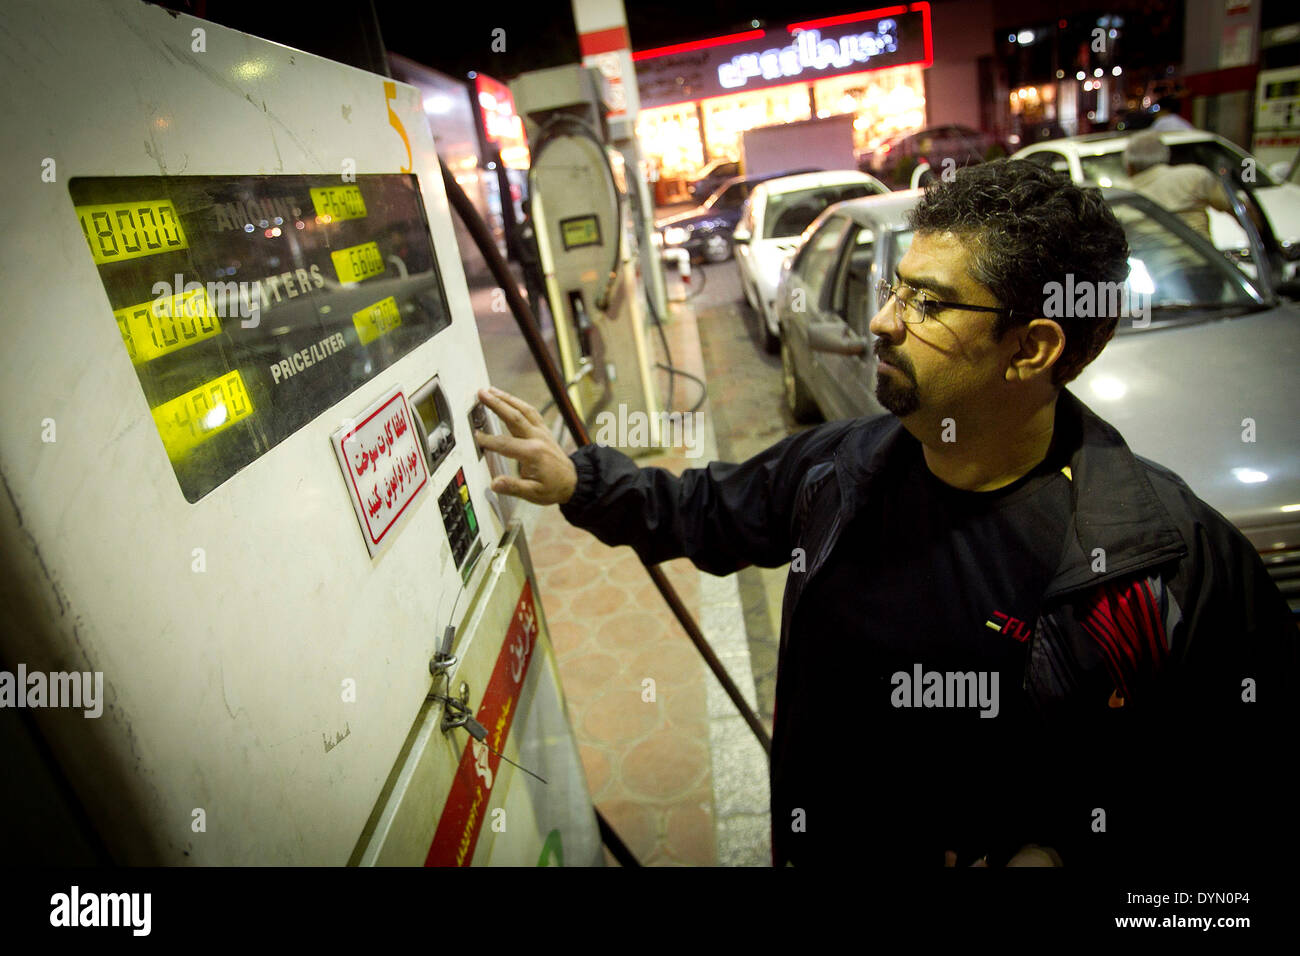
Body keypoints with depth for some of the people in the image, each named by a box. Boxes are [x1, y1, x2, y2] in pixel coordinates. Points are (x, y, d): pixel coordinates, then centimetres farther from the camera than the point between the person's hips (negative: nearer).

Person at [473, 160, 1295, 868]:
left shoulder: (1177, 557, -23)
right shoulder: (837, 466, -10)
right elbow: (709, 510, 6)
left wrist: (1070, 852, -23)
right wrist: (579, 480, -3)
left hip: (1003, 853, -3)